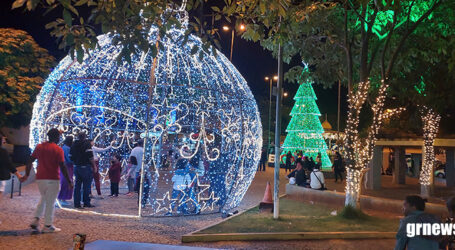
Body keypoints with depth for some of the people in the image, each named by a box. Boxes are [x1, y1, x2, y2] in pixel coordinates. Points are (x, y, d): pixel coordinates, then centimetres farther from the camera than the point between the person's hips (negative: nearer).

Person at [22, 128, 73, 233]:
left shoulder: (39, 147, 7)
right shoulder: (58, 150, -9)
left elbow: (30, 161, 8)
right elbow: (62, 167, -13)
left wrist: (27, 175, 18)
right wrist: (69, 181, -8)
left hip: (40, 178, 5)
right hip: (53, 179, -5)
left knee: (43, 199, 23)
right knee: (50, 202, 3)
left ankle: (35, 220, 11)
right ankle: (48, 226, 7)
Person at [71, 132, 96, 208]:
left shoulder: (74, 145, 12)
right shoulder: (87, 143, -7)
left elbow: (71, 157, 14)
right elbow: (90, 156, -15)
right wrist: (94, 165, -9)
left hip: (76, 167, 6)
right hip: (85, 167, -6)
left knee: (77, 185, 9)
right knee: (86, 186, 0)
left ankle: (77, 203, 10)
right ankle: (86, 203, 3)